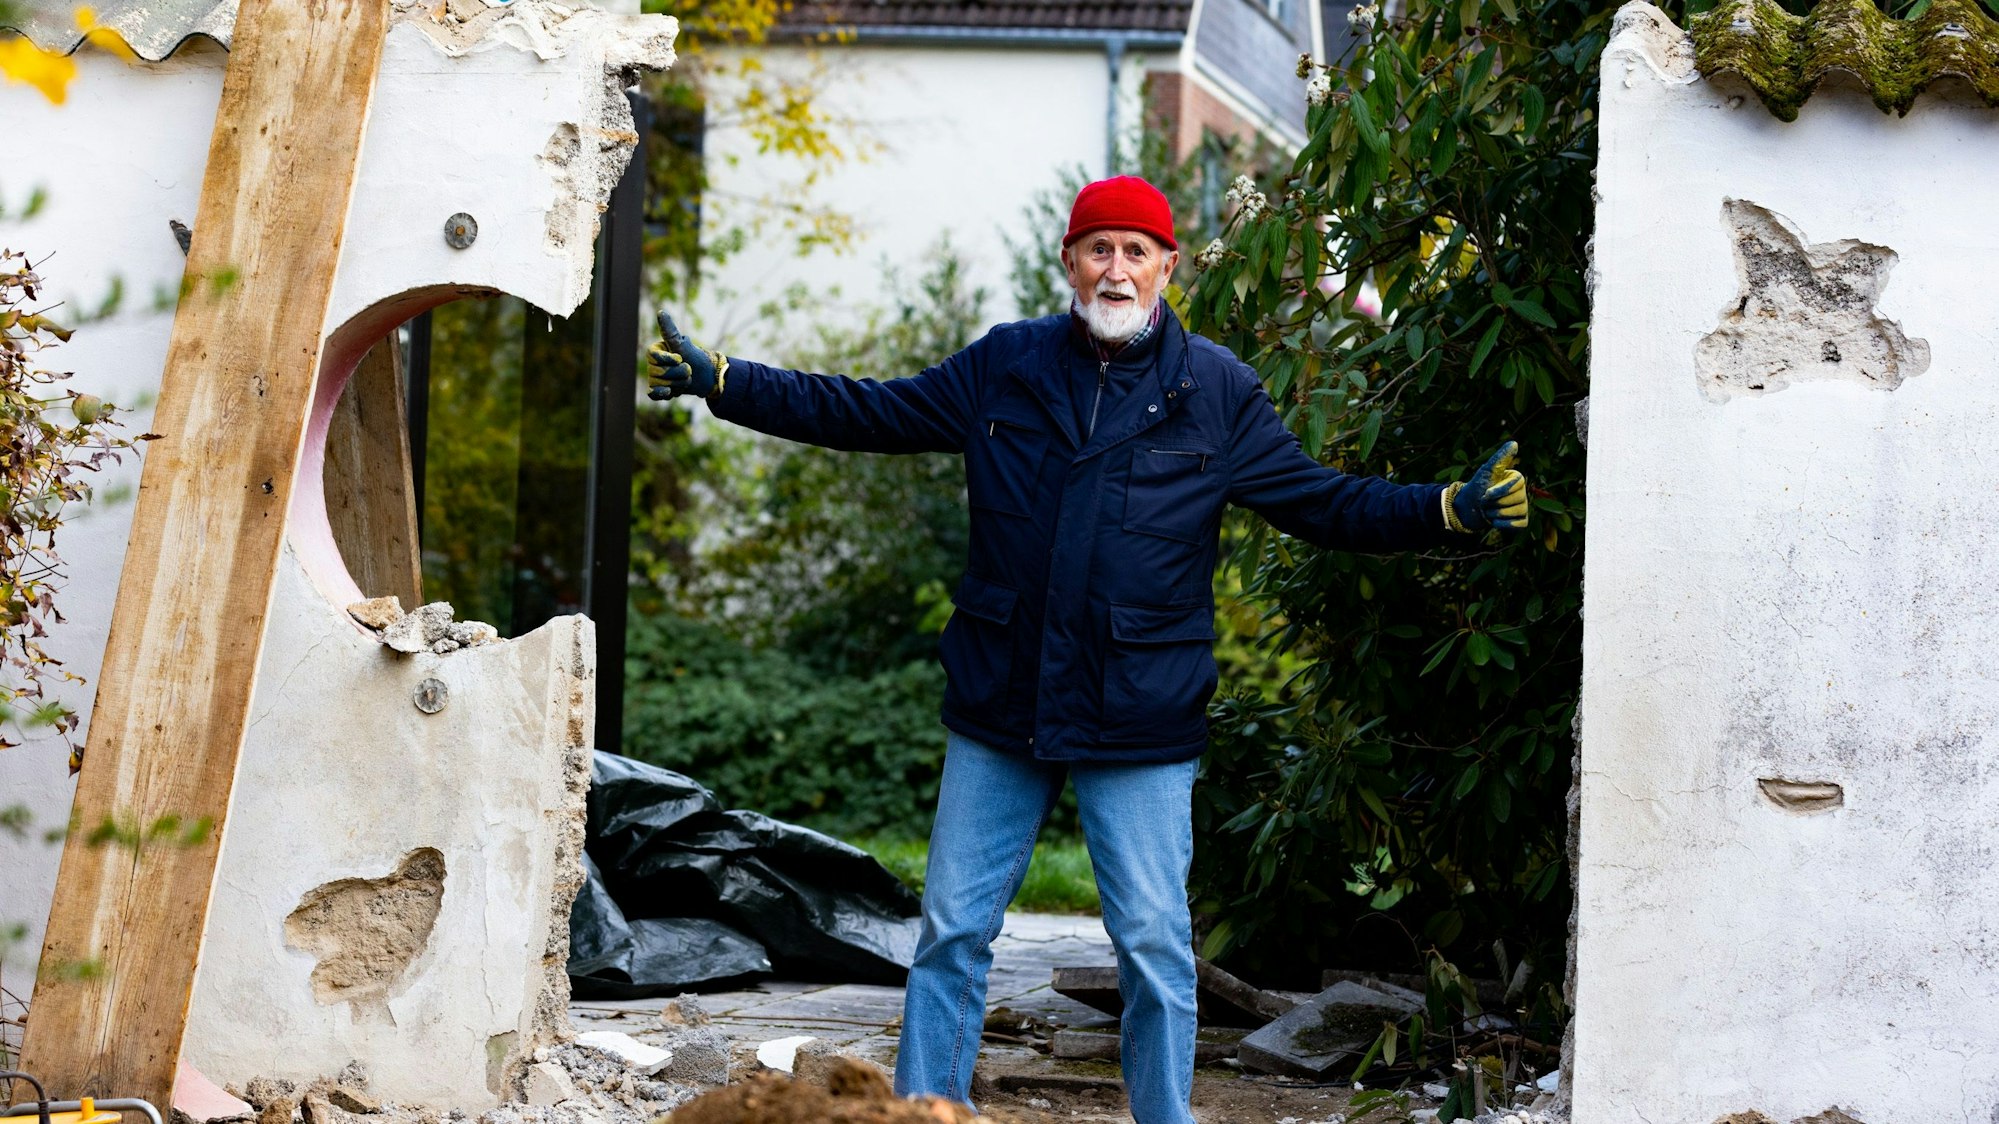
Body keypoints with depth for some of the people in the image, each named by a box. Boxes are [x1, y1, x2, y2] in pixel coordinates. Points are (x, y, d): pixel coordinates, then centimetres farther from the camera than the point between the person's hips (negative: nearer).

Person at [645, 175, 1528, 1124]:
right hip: (999, 707, 2)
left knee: (1154, 946, -1)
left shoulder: (1217, 392, 3)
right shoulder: (1003, 367, 6)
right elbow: (864, 413, 12)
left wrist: (1450, 511, -6)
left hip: (1142, 723, -2)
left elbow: (1323, 503, 6)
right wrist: (716, 381, 7)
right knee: (952, 930, 6)